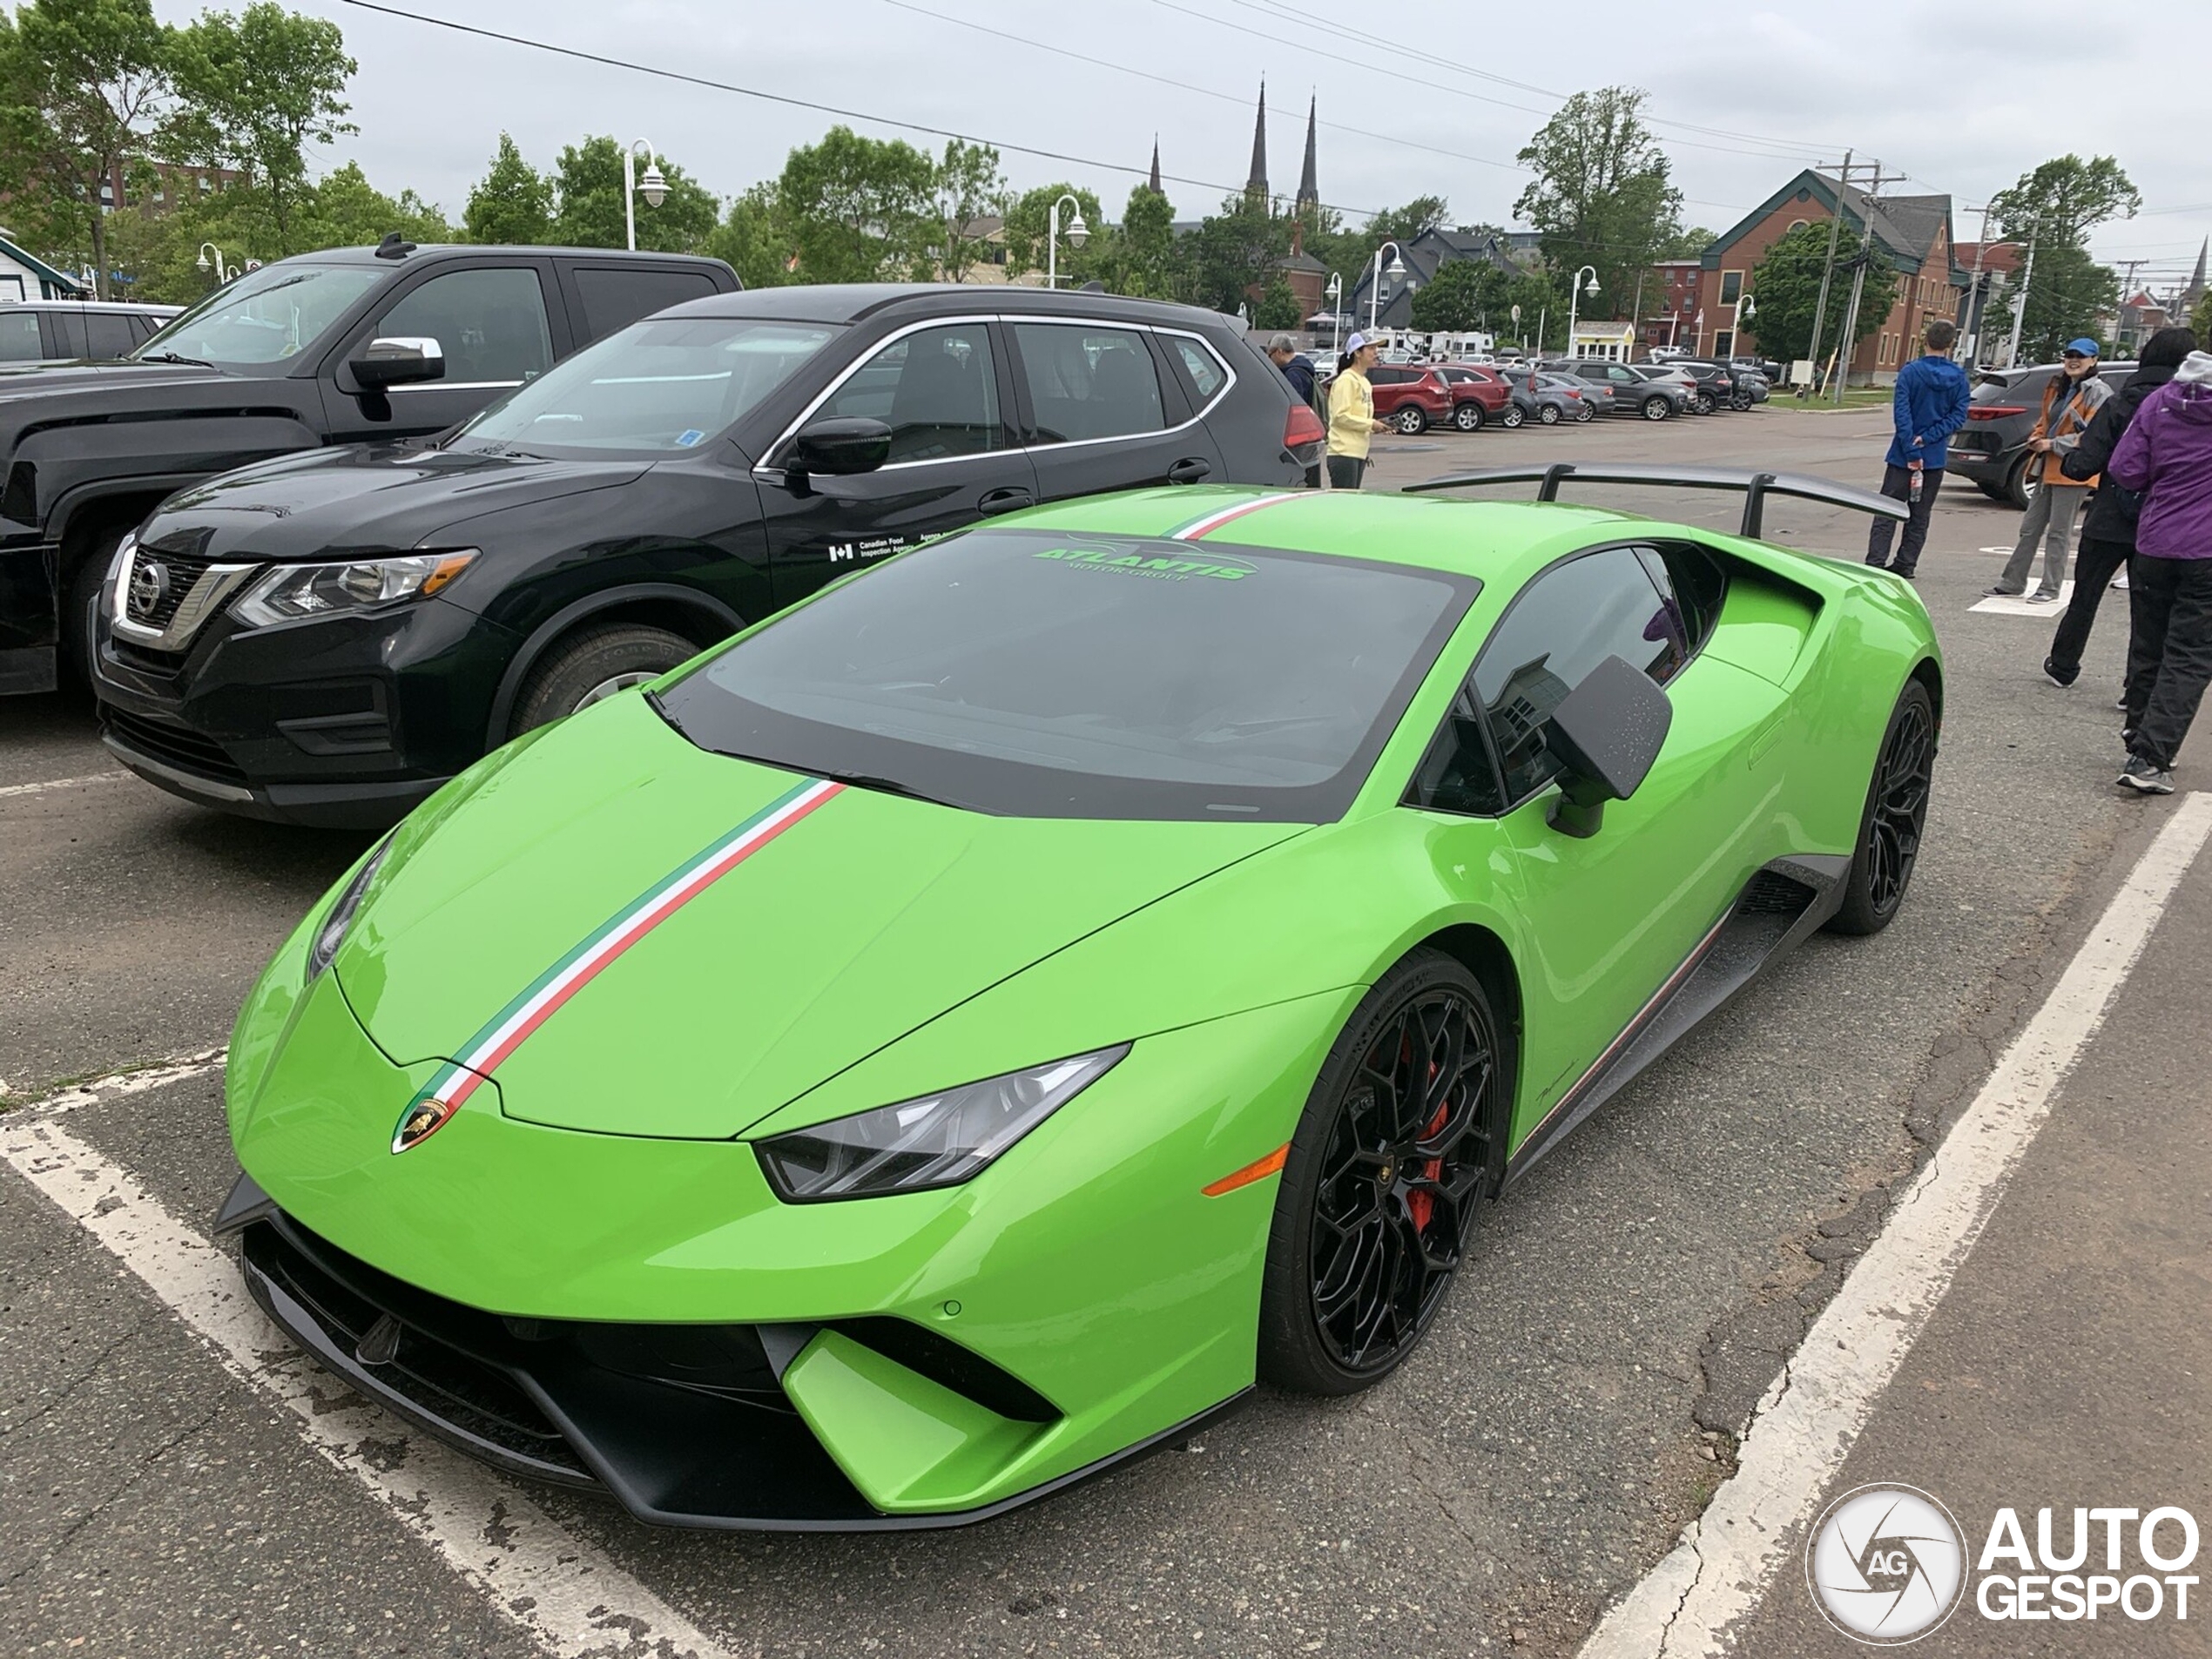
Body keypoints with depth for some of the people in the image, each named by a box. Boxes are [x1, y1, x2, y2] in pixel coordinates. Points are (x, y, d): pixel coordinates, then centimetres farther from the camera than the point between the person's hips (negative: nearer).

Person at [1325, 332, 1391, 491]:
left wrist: (1378, 426, 5)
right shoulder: (1346, 380, -9)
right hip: (1344, 452, -9)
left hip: (1359, 452, 9)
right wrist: (1371, 425, -13)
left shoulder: (1364, 382, 19)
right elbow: (1340, 416, -17)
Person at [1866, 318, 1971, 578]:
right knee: (1920, 515, 12)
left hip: (1903, 456, -3)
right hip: (1936, 458, 3)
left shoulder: (1910, 372, -9)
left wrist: (1912, 451, -15)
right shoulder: (1960, 378, 0)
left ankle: (1875, 562, -8)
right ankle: (1906, 564, 14)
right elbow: (1958, 416, -6)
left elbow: (1901, 414, -15)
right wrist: (1927, 438, -9)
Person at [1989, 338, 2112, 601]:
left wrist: (2053, 445, -17)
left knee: (2057, 533, -3)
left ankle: (2050, 588, 3)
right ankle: (2013, 582, 17)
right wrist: (2036, 437, 3)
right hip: (2048, 467, 8)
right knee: (2030, 528, 11)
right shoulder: (2058, 388, 16)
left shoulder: (2098, 393, -9)